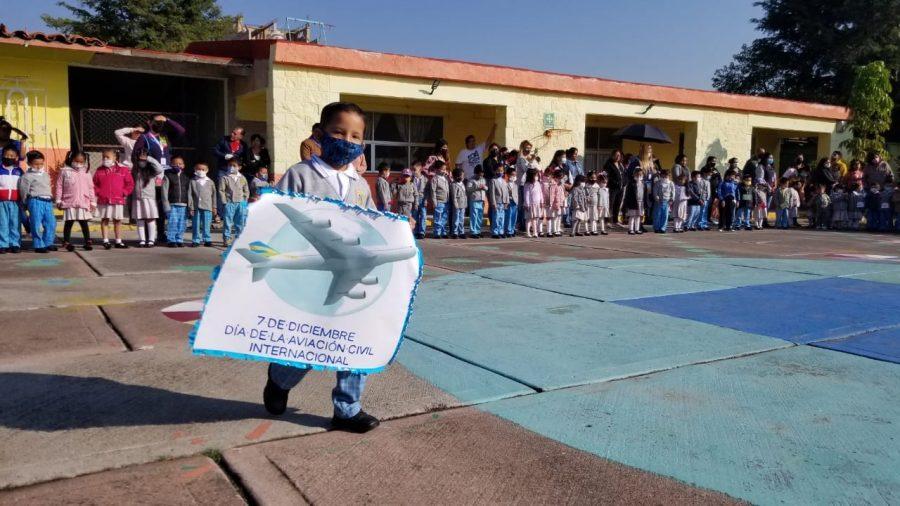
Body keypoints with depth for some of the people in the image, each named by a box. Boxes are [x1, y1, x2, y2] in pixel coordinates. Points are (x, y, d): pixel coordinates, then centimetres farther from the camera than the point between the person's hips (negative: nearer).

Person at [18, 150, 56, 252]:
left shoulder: (46, 175, 18)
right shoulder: (27, 176, -3)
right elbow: (24, 190, -1)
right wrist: (26, 203, 2)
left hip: (48, 201, 6)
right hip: (36, 201, -6)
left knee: (51, 223, 3)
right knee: (37, 225, -3)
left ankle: (48, 243, 12)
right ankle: (39, 245, 3)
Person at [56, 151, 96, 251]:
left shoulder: (86, 172, 6)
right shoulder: (65, 171, 1)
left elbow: (90, 188, 8)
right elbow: (59, 186, 4)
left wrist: (93, 202, 6)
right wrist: (58, 200, 0)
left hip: (83, 203, 1)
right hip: (69, 202, -1)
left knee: (84, 223, 5)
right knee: (69, 222, 6)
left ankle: (88, 242, 10)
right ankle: (67, 242, 13)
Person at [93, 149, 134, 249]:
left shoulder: (123, 169, -1)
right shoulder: (99, 170, 5)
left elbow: (130, 183, 2)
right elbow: (94, 184, 11)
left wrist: (124, 193, -5)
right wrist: (97, 192, -2)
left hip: (118, 200, -1)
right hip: (103, 200, 1)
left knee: (117, 221, 7)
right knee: (104, 220, 3)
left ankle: (118, 242, 15)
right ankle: (105, 241, 7)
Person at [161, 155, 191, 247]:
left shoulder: (186, 177, 14)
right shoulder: (168, 175, 3)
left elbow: (189, 191, 13)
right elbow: (164, 191, -1)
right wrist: (166, 205, -8)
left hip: (183, 205, 3)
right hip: (172, 204, -3)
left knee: (182, 224, 2)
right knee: (172, 222, -8)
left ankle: (179, 240, 12)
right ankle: (171, 240, 1)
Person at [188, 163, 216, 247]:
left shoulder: (210, 182, 8)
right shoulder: (193, 181, 3)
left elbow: (214, 195, 11)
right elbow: (190, 195, 1)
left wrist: (214, 207, 8)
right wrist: (190, 207, -4)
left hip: (207, 207, 0)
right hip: (196, 207, 0)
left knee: (206, 225, 3)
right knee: (196, 225, 4)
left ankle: (207, 240, 11)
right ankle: (196, 240, 12)